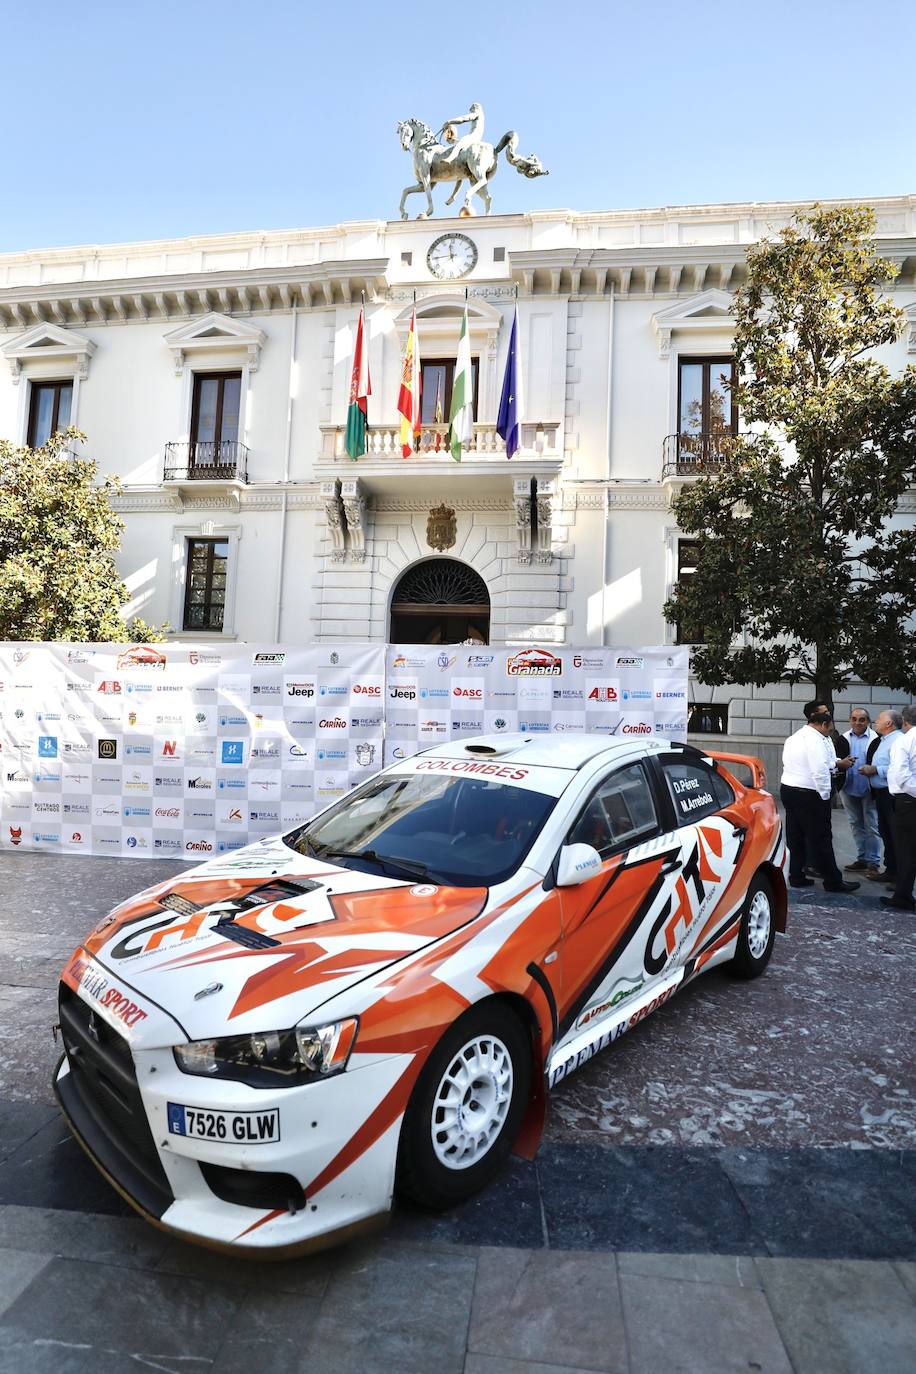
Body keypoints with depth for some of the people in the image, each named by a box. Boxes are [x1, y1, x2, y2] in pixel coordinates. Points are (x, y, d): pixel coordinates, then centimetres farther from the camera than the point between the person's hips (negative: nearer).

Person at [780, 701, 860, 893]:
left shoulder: (794, 738, 14)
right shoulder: (816, 739, -14)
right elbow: (819, 771, -21)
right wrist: (825, 794, -10)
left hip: (788, 789, 9)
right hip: (808, 795, -9)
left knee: (795, 836, 13)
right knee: (820, 838, -2)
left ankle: (796, 876, 18)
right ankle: (833, 881, 5)